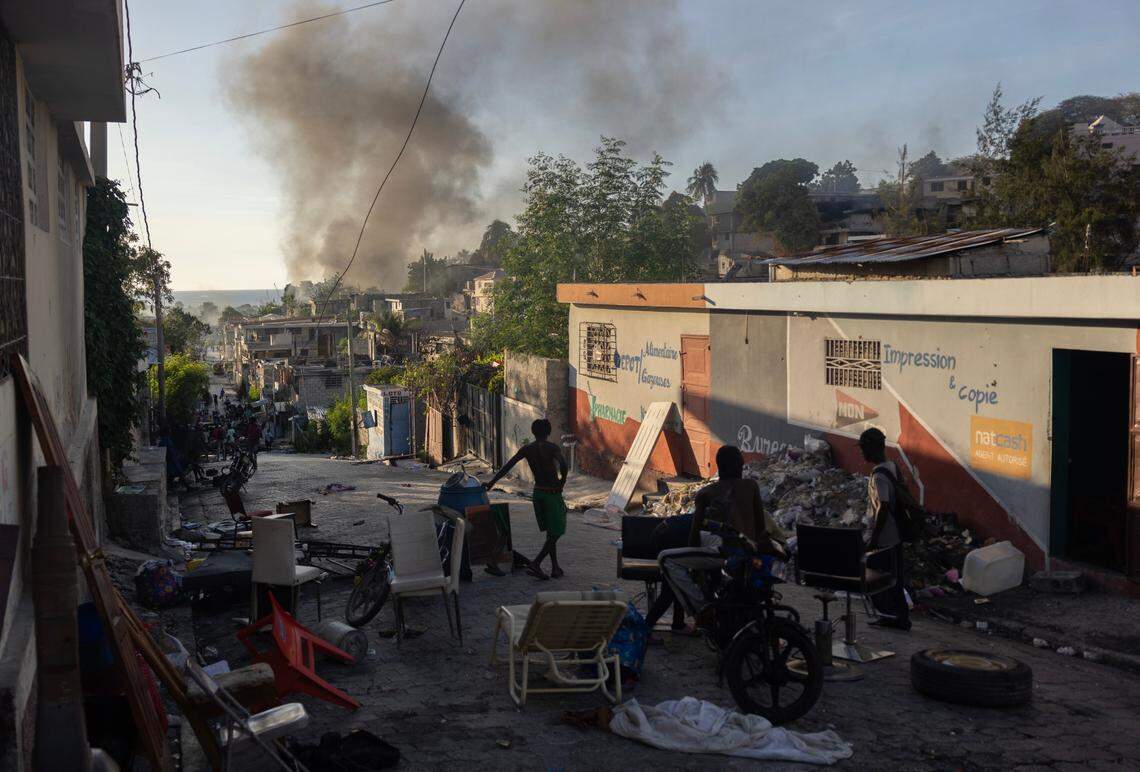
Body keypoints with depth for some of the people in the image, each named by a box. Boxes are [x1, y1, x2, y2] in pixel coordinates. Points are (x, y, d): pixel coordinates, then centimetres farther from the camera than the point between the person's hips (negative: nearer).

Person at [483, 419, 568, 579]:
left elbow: (507, 466, -2)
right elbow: (564, 466, -28)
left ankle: (555, 568, 19)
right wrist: (561, 485, -12)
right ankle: (535, 564, -15)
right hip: (552, 493, -6)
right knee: (555, 533, -1)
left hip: (538, 492, 6)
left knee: (550, 532, 17)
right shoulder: (552, 448, -12)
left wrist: (492, 482, 2)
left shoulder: (526, 449, 1)